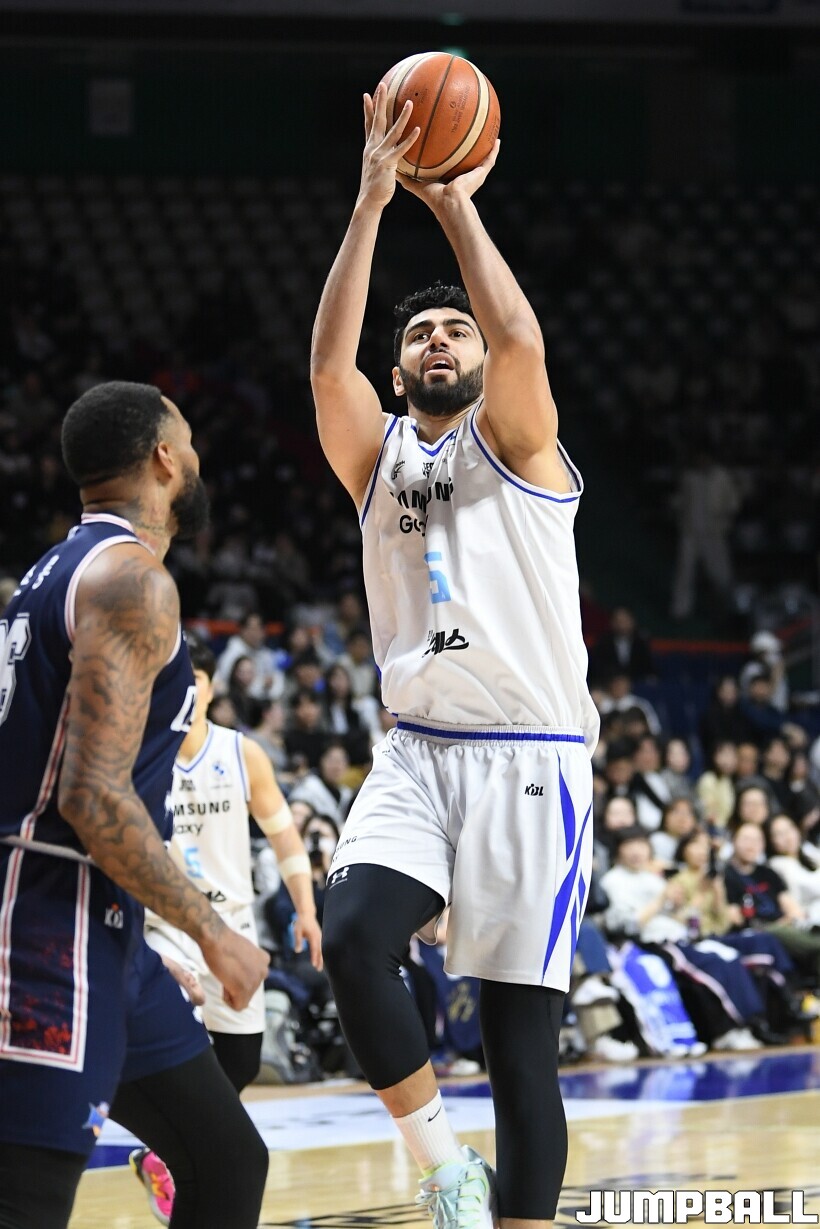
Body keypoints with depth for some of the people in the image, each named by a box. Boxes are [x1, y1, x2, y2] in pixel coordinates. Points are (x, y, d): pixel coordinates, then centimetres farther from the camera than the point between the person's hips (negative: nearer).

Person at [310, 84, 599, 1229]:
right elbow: (328, 365, -6)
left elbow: (521, 340, -17)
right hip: (418, 752, 3)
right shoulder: (378, 455, 13)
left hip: (530, 759, -3)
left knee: (521, 1042, -3)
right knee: (352, 935, -23)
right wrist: (373, 199, -10)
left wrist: (456, 204, -7)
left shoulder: (514, 443, 4)